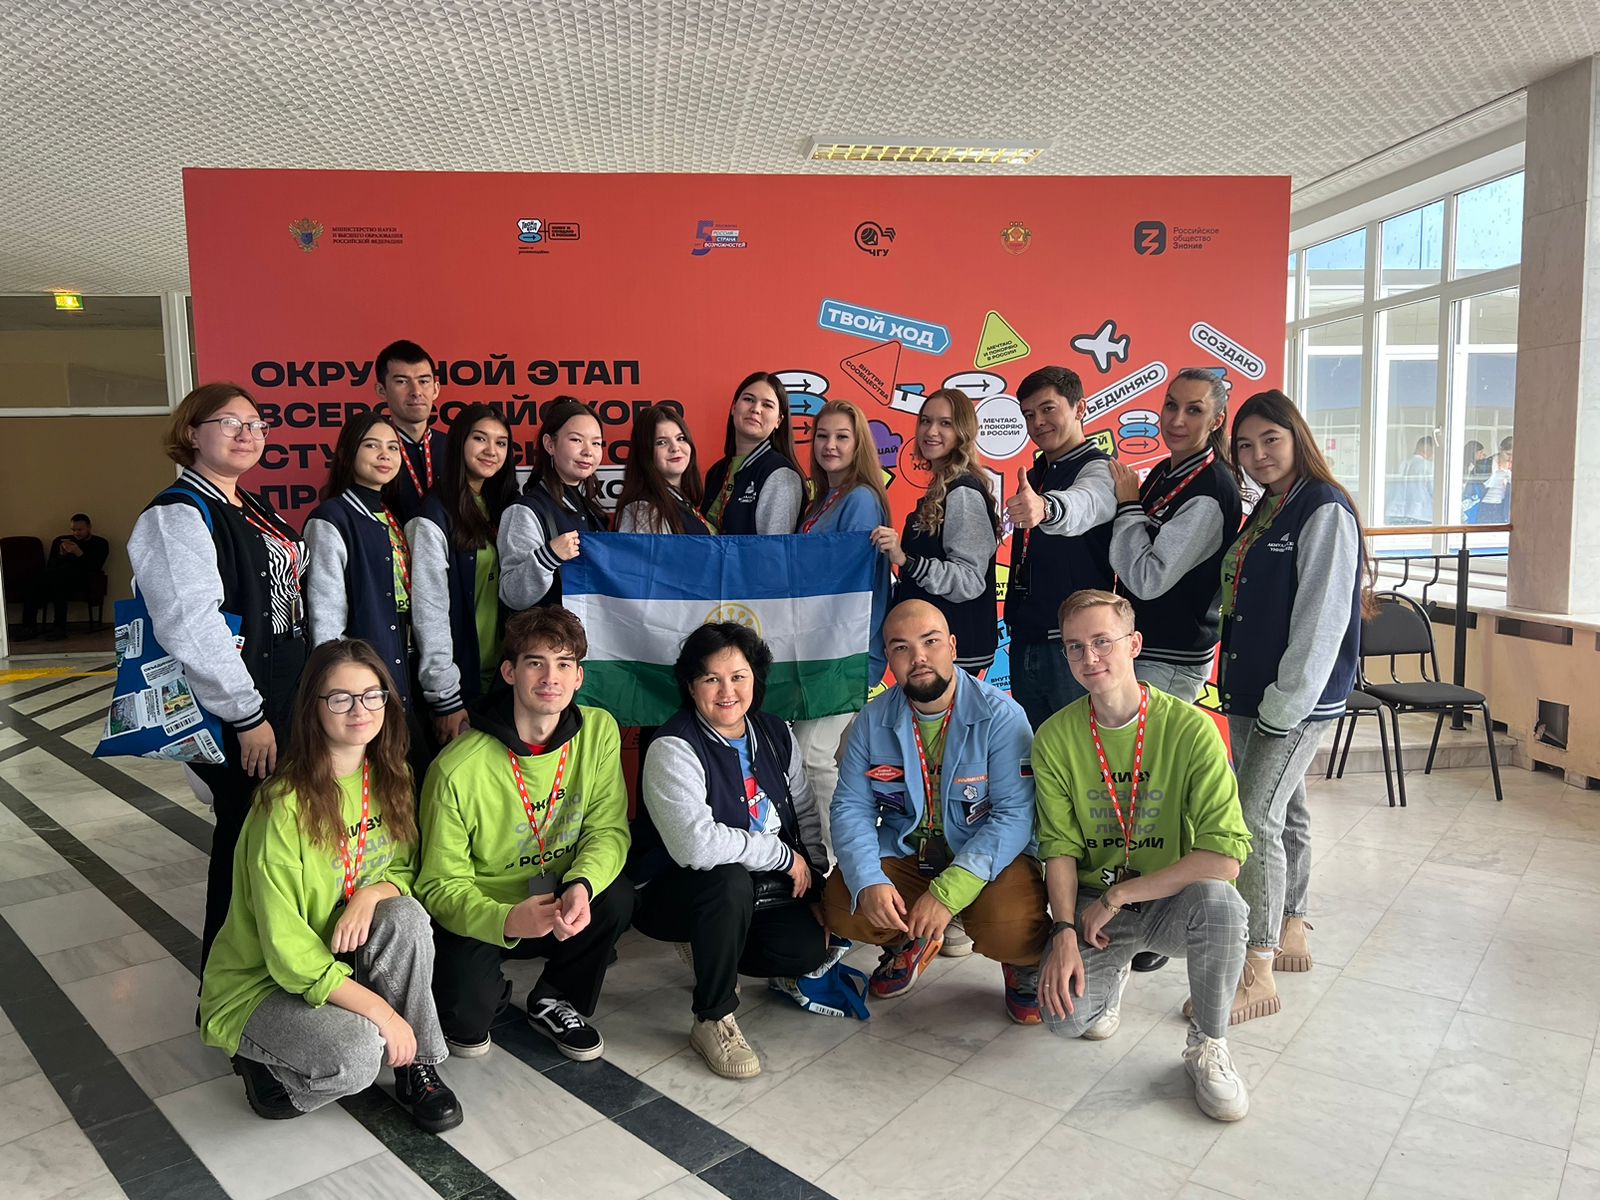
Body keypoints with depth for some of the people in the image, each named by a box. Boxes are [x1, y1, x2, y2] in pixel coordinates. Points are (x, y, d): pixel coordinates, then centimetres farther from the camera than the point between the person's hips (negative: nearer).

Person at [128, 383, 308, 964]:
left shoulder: (255, 511, 15)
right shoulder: (177, 515, -13)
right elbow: (192, 627, -23)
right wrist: (247, 715, -21)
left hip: (285, 707, 9)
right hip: (231, 721, -9)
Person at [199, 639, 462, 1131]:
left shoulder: (390, 778, -5)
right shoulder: (285, 806, -24)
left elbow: (404, 869, 4)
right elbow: (287, 950, -23)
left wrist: (373, 892, -21)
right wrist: (381, 1010, -25)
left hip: (343, 960, 5)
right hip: (260, 983, -5)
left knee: (407, 917, -27)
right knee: (356, 1052, -32)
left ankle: (416, 1070, -9)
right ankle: (267, 1065, 2)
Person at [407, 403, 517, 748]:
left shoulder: (500, 509, 9)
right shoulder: (434, 517, -12)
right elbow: (429, 612, -15)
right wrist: (445, 698, -16)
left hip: (500, 677, 6)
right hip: (459, 680, -6)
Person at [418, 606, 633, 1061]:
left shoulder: (598, 731, -12)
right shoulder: (457, 770, -23)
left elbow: (609, 829, -10)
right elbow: (441, 886, -16)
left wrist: (581, 886, -31)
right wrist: (506, 920, -36)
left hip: (561, 906, 3)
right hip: (483, 916, -2)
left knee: (617, 897, -25)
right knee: (467, 1014, -23)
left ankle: (554, 1000, 4)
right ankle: (489, 996, 17)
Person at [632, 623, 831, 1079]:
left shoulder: (777, 734, 1)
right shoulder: (674, 749, -21)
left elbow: (806, 815, 10)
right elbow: (696, 844, -34)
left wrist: (815, 887, 0)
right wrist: (784, 856, -24)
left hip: (763, 886, 6)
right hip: (674, 892, -6)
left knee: (808, 947, -18)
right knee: (730, 878, -37)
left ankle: (712, 951, 14)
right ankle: (713, 1022, -17)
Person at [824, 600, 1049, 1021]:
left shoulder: (1001, 715, -15)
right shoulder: (872, 721, -2)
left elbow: (1015, 814, -21)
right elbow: (851, 807, -4)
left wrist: (947, 892, -30)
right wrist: (869, 881, -24)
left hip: (989, 858, -3)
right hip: (904, 854, 4)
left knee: (1012, 929, -32)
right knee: (840, 905, -20)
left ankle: (1024, 963, 9)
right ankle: (909, 941, 16)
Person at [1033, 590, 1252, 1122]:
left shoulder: (1189, 727, -16)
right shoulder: (1055, 738, -7)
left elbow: (1225, 855, -22)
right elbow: (1060, 849, -3)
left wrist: (1117, 896, -19)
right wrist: (1065, 932, -19)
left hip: (1172, 902, -1)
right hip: (1092, 903, 2)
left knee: (1220, 903, -35)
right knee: (1064, 1014, -22)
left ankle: (1208, 1045, -5)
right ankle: (1110, 970, 17)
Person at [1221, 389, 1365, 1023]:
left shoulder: (1325, 511, -14)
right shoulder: (1265, 512, 13)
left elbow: (1321, 620, -19)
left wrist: (1283, 707, -19)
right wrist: (1239, 689, 12)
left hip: (1297, 699, -8)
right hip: (1249, 694, 9)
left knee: (1256, 819, -11)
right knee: (1285, 810, 17)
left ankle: (1258, 972, -2)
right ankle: (1290, 934, 31)